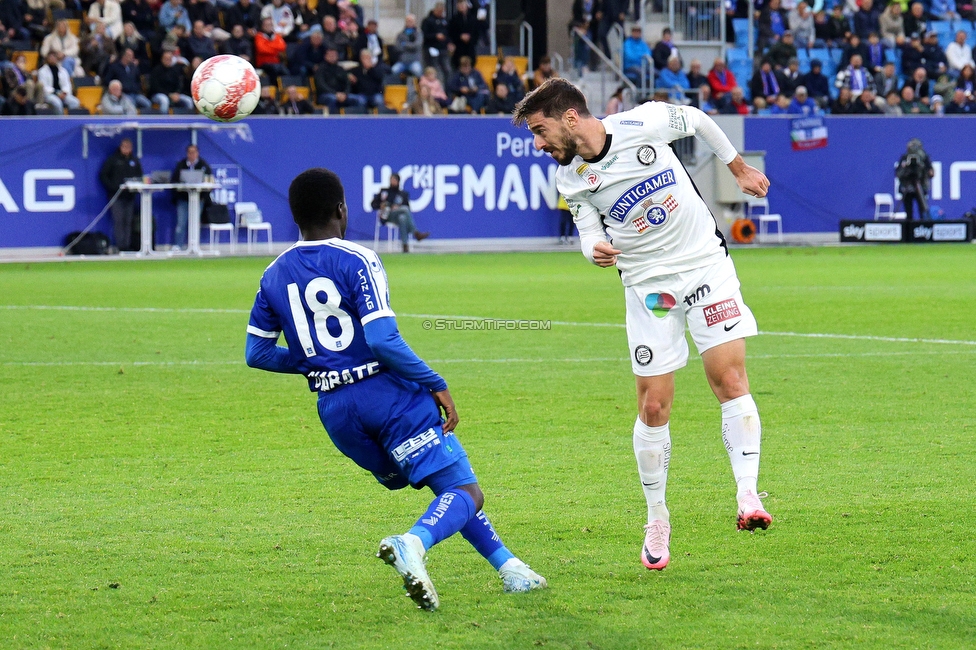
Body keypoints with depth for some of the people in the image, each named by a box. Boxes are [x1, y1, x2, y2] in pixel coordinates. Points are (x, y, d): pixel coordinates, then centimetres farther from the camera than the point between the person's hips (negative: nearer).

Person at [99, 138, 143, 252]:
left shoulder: (135, 161, 14)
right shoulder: (113, 160, 2)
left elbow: (140, 177, 18)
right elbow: (103, 175, 2)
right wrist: (111, 187, -10)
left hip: (130, 196, 4)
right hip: (117, 196, -4)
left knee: (128, 221, 2)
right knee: (118, 220, -10)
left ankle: (128, 245, 3)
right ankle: (120, 245, -11)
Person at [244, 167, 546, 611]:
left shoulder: (274, 276, 8)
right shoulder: (356, 260, -10)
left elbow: (256, 354, 11)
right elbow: (383, 341, -20)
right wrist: (436, 386, -11)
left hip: (333, 407, 7)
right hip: (387, 392, -7)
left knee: (446, 485, 25)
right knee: (466, 492, -8)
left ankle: (506, 566, 23)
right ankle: (412, 544, -38)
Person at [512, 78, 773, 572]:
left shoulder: (645, 123, -12)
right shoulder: (570, 180, -4)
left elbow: (696, 120, 7)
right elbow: (590, 231, 5)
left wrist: (738, 168, 17)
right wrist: (596, 249, -20)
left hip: (707, 265, -2)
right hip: (647, 286, 2)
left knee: (730, 379, -16)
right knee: (653, 408, -1)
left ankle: (748, 494, -15)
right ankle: (656, 518, 16)